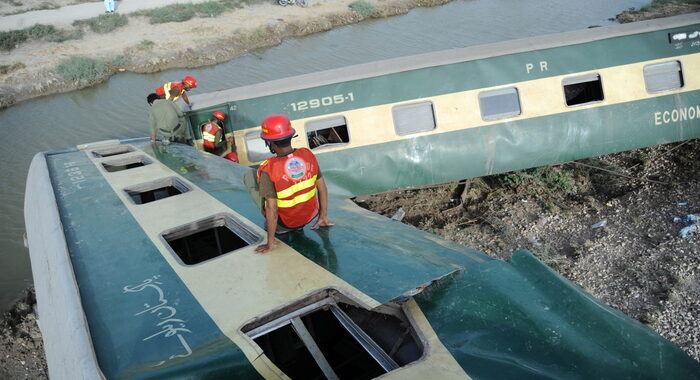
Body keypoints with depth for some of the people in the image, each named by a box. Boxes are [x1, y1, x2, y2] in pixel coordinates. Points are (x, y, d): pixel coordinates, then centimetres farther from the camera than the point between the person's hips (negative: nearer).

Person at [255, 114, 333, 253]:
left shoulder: (268, 170, -29)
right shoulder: (308, 155, -15)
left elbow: (272, 209, -26)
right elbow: (322, 188, -5)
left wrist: (270, 243, -14)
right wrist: (323, 217, 10)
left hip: (284, 222, -4)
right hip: (310, 215, 4)